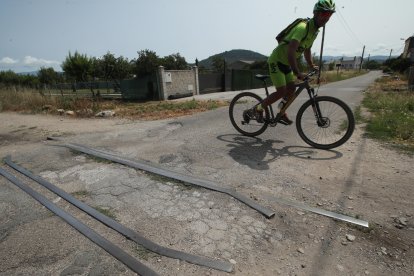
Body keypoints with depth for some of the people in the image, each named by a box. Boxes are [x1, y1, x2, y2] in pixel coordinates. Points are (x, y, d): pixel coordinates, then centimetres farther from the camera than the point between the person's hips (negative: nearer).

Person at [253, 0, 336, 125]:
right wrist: (297, 73, -39)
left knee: (291, 88, 5)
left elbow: (306, 50, 21)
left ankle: (281, 114, 21)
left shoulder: (315, 30, 7)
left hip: (286, 63, 9)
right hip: (277, 61, -9)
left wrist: (311, 66, 16)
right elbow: (290, 51, -35)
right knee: (281, 92, -14)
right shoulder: (303, 27, -24)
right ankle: (258, 109, 3)